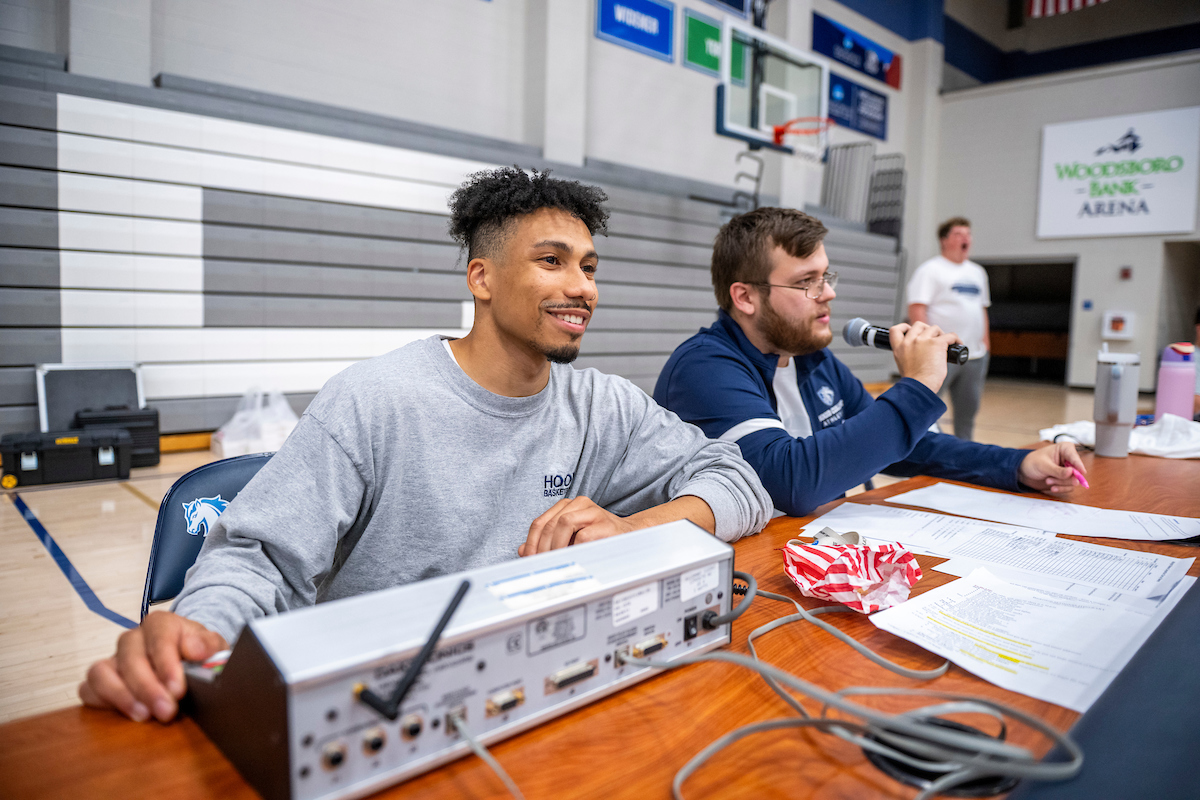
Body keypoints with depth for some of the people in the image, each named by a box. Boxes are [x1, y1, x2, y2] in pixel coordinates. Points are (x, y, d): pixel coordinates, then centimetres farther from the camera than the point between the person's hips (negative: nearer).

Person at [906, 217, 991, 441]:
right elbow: (916, 309, -12)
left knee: (968, 410, 12)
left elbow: (982, 311, 24)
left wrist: (985, 345, 16)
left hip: (975, 356, 7)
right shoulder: (930, 270, -4)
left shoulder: (977, 272, 20)